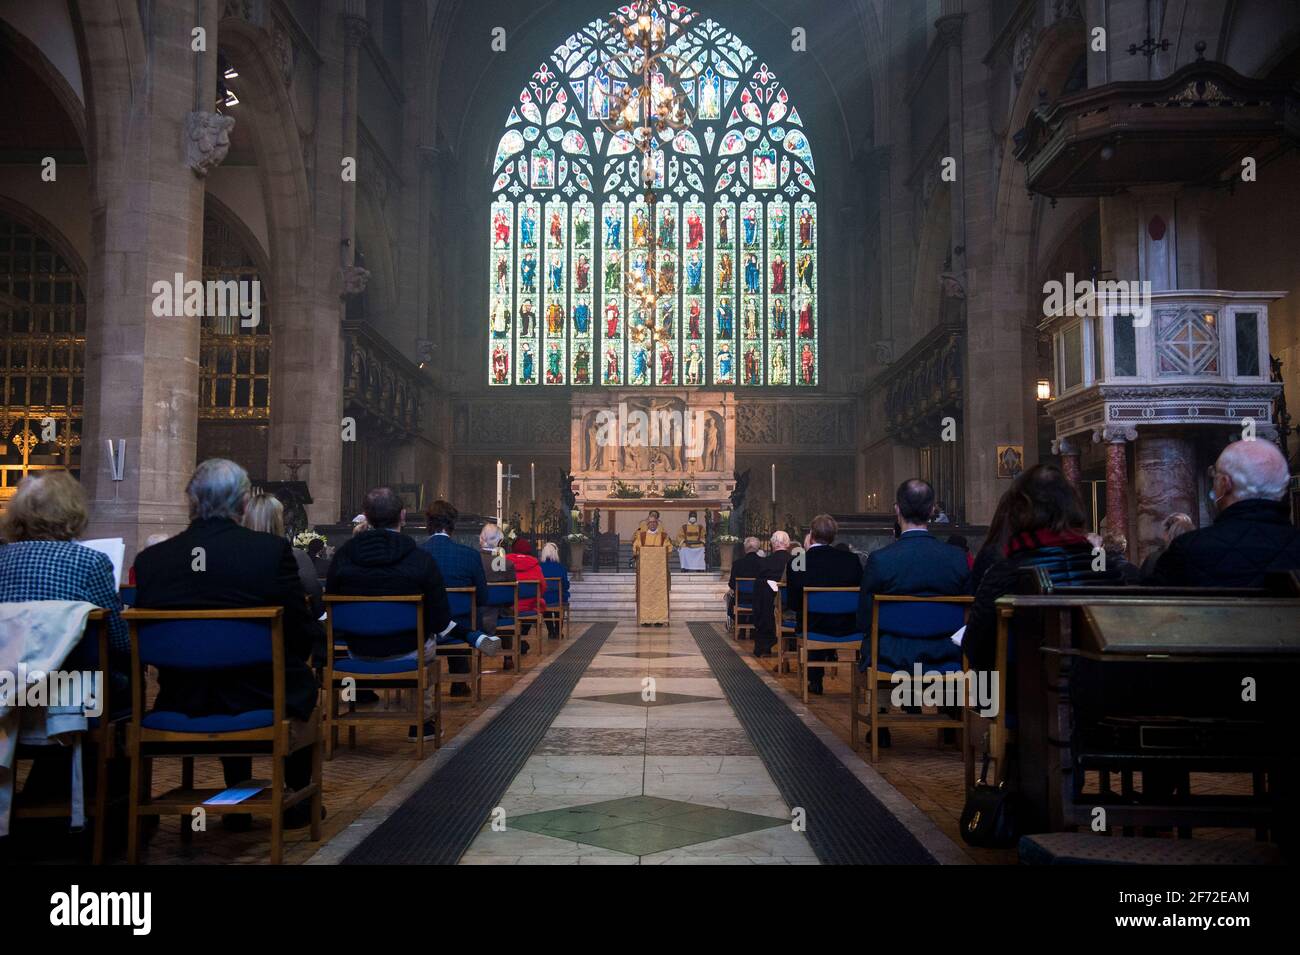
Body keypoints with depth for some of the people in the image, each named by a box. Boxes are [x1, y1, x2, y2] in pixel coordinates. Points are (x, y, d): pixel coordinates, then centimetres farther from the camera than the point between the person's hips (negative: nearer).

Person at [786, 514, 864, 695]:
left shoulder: (797, 564, -15)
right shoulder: (851, 559, -11)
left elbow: (794, 603, -5)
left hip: (815, 628, -1)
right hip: (847, 627, 1)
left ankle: (815, 680, 37)